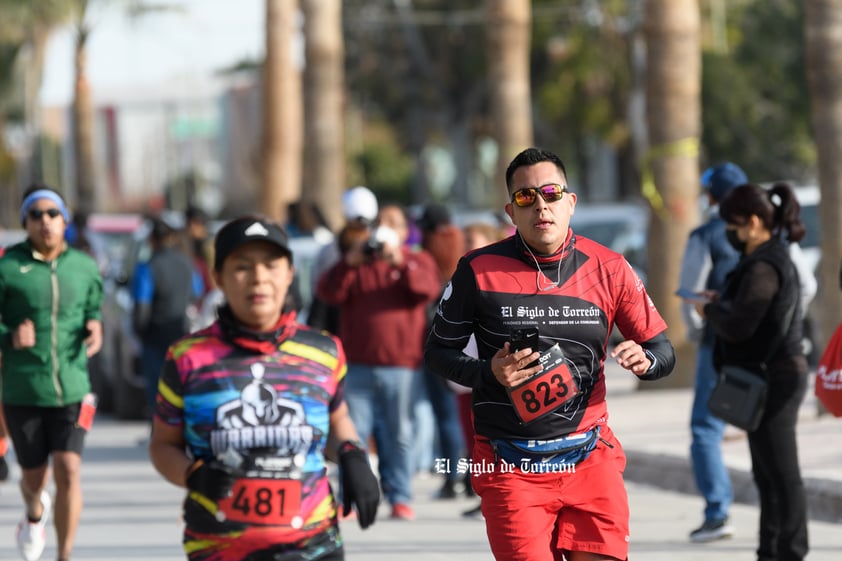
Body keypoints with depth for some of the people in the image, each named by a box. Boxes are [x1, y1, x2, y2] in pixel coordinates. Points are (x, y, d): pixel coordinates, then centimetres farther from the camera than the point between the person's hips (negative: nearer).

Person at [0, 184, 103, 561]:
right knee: (34, 475, 12)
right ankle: (35, 511, 50)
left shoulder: (85, 267, 5)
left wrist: (95, 328, -3)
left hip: (72, 388, 1)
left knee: (68, 471, -14)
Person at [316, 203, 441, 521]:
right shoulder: (356, 263, 15)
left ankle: (400, 498, 4)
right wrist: (350, 263, -12)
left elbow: (428, 289, -8)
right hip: (357, 366, 1)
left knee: (399, 435, 0)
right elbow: (327, 293, 2)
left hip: (400, 365, -1)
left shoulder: (417, 261, 13)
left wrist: (400, 261, -21)